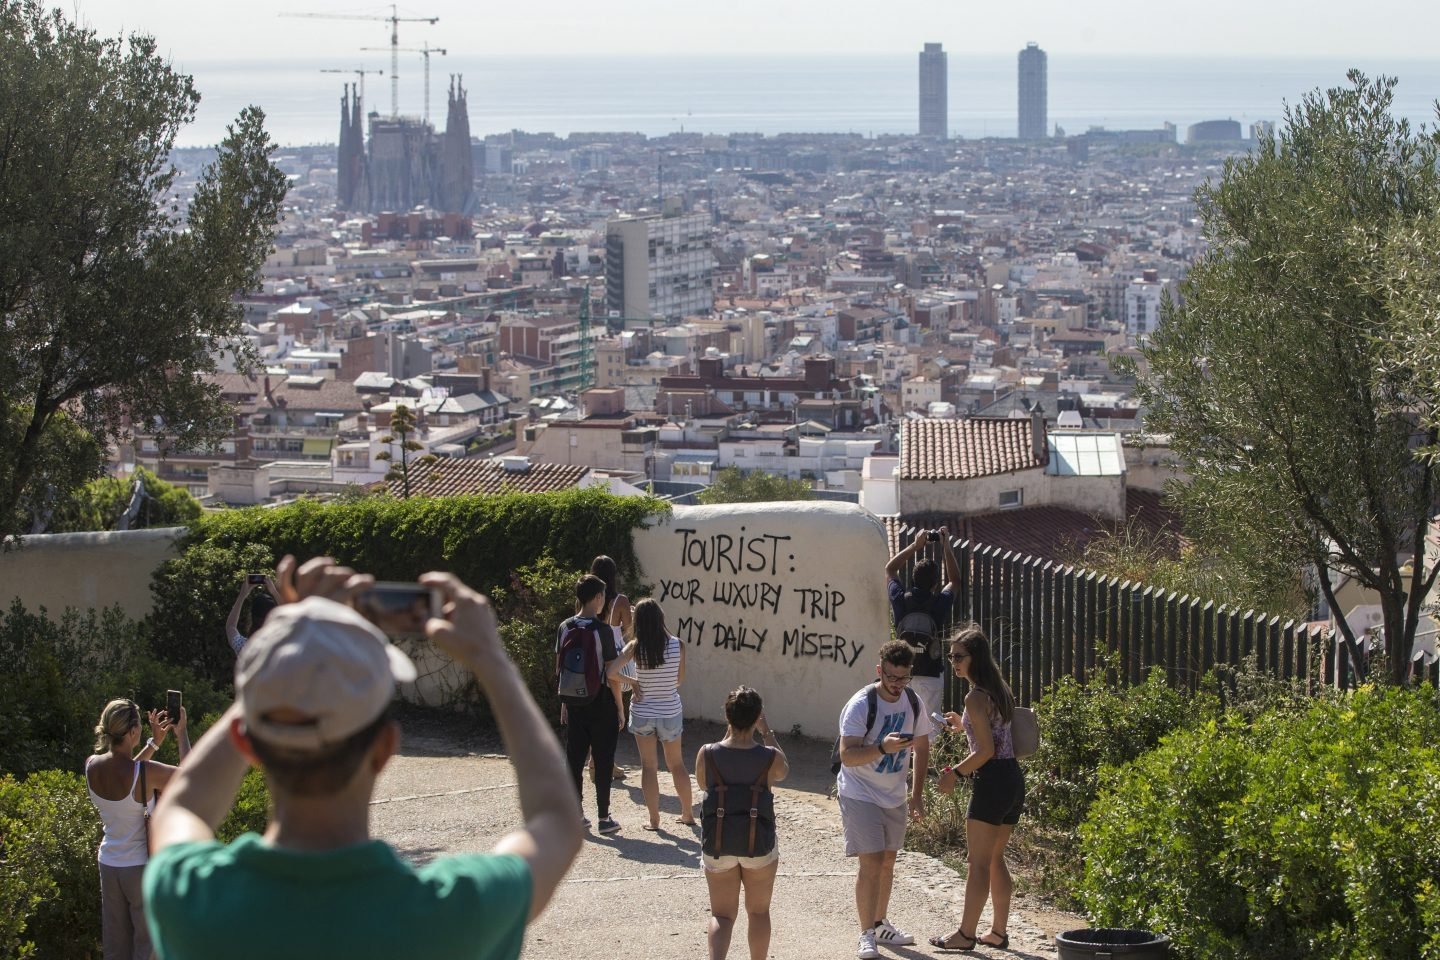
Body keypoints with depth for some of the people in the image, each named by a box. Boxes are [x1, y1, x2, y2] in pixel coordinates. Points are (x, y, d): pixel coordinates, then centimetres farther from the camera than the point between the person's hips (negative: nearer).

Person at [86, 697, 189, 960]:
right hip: (141, 866, -5)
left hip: (108, 865, 5)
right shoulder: (147, 773, -24)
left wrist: (155, 741, 9)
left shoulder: (92, 765, -8)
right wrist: (181, 733, 0)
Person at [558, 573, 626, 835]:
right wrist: (620, 707, -5)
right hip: (601, 705, -4)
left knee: (574, 759, 9)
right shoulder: (603, 630, -13)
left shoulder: (565, 628, 2)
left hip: (574, 704, 5)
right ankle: (603, 818, 5)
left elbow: (560, 669, 8)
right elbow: (611, 673, -13)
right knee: (603, 762, 3)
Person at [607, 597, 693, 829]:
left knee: (648, 766, 9)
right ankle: (688, 813, 27)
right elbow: (680, 679, 0)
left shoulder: (635, 647, -13)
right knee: (677, 764, 18)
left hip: (642, 713, -1)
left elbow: (611, 671, -21)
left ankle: (654, 819, 10)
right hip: (670, 712, 1)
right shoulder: (677, 645, -11)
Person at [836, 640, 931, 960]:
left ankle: (880, 925, 29)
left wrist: (917, 795, 8)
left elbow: (922, 747, 10)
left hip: (894, 796, 6)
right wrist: (883, 747, -44)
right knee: (871, 862, -13)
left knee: (887, 861, 15)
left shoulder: (913, 702, -3)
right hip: (860, 795, -6)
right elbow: (847, 755, -29)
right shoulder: (861, 705, -22)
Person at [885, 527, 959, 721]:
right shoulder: (939, 603, -10)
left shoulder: (901, 600, -7)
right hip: (931, 675, -2)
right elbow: (954, 581, 12)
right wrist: (947, 547, 14)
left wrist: (914, 546, 13)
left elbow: (889, 569, 12)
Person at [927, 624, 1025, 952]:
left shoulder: (976, 697, -14)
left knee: (978, 862, -3)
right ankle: (998, 932, 19)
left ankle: (965, 934, 1)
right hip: (1014, 778, 10)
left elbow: (986, 750, -18)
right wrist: (964, 725, 21)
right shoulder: (1000, 690, 14)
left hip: (993, 780, -10)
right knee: (995, 859, 16)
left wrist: (955, 773, -9)